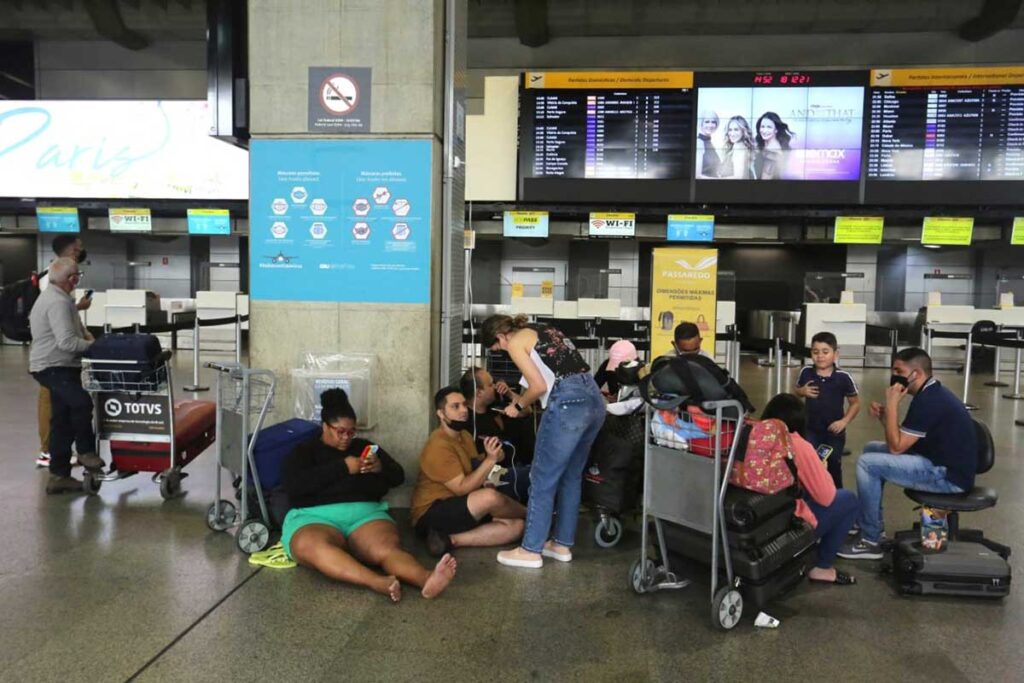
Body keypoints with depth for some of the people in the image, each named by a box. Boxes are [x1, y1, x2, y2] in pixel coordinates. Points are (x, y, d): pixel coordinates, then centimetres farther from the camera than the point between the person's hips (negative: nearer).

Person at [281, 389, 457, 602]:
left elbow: (398, 476, 19)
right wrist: (342, 467, -10)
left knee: (387, 548, -32)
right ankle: (378, 583, -60)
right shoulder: (303, 451, 13)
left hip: (365, 513, 3)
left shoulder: (364, 447, 23)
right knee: (312, 547, -40)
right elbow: (294, 485, -7)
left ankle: (427, 580, -61)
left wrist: (380, 467, -5)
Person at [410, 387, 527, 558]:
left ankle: (450, 540, -14)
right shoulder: (439, 446, -19)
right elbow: (462, 488, -23)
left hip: (461, 511, 9)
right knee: (490, 496, -34)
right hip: (432, 515, -9)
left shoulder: (464, 435, 12)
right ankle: (529, 513, -1)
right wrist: (490, 459, -25)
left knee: (516, 526, -10)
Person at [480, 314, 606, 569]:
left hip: (568, 404, -8)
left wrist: (519, 406, 9)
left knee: (543, 479, 3)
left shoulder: (515, 342, 1)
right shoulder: (544, 330, 25)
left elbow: (539, 386, -8)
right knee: (571, 477, 17)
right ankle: (562, 544, 27)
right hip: (594, 399, 9)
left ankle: (531, 550, 11)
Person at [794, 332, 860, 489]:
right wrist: (803, 391, -12)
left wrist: (844, 421, -16)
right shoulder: (806, 373, -9)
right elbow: (797, 391, 12)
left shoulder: (843, 377, -16)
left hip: (834, 431, -2)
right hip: (810, 429, 2)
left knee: (833, 466, 7)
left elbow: (855, 403, -4)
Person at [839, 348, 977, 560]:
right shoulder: (933, 393, 12)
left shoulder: (928, 401, -21)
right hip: (944, 463, 11)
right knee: (872, 449, 15)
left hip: (947, 475, -11)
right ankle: (869, 523, 20)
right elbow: (902, 441, 14)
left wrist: (891, 405, -16)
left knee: (867, 463, -17)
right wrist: (884, 415, -1)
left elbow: (896, 447, -19)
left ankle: (870, 541, -7)